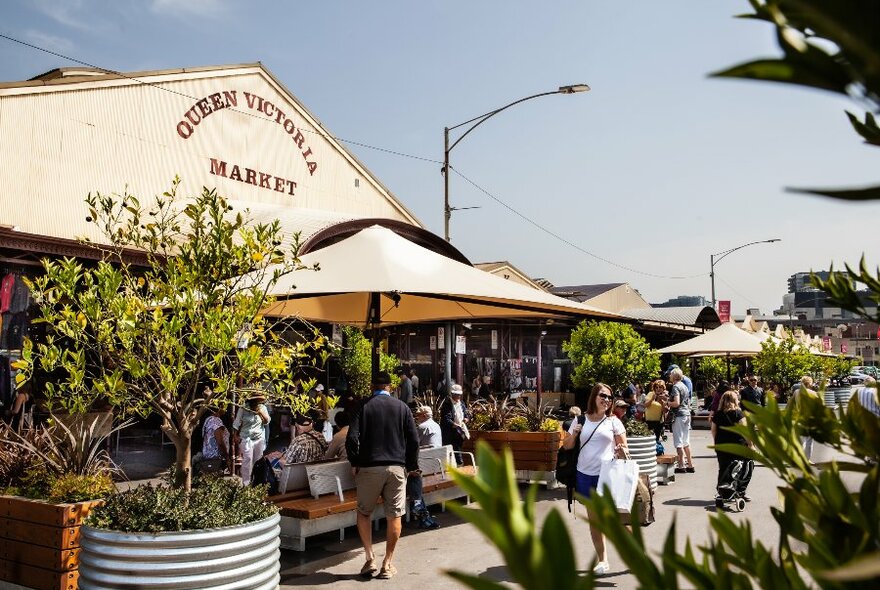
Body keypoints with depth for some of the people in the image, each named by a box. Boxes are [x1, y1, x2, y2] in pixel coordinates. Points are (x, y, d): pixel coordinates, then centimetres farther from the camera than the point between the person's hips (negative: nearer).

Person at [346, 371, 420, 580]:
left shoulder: (364, 407, -1)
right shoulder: (402, 407, 4)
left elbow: (351, 439, -9)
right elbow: (414, 440, 1)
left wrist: (355, 463, 4)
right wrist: (411, 466, 11)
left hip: (369, 467, -1)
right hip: (397, 468, 1)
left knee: (363, 513, 15)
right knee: (394, 516, 9)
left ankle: (370, 558, 7)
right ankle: (388, 564, 13)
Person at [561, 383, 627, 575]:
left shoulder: (613, 421, 1)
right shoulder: (580, 420, 5)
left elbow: (623, 445, 6)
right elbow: (566, 445, 12)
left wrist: (622, 449, -17)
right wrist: (573, 435, -9)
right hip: (585, 474, 2)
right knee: (594, 518, 10)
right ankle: (602, 560, 21)